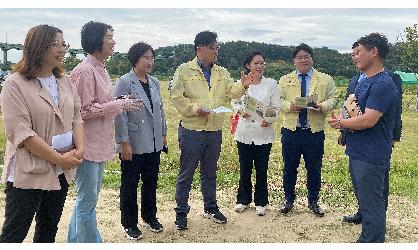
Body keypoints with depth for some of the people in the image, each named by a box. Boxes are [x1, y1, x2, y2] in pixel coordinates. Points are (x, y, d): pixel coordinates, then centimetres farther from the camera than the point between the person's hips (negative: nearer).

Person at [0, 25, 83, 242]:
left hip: (61, 173, 6)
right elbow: (20, 132, -19)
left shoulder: (65, 81, 6)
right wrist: (59, 158, -20)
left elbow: (76, 118, 7)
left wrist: (80, 149, -11)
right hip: (27, 173, -6)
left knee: (49, 229, 19)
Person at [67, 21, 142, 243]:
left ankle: (75, 241, 34)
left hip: (99, 145, 10)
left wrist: (123, 104, 4)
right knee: (88, 201, 1)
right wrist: (120, 105, -16)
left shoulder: (100, 68, 12)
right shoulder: (84, 71, -16)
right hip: (88, 146, -10)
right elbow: (84, 110, -19)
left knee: (88, 198, 20)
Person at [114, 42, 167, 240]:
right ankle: (129, 223, 23)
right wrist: (124, 142, -16)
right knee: (130, 185, 9)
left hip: (153, 143, 6)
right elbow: (120, 114, -14)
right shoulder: (125, 82, -10)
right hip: (133, 144, -5)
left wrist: (163, 134, 14)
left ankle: (150, 216, 35)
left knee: (151, 182, 17)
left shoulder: (154, 82, 8)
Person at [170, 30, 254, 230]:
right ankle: (181, 212, 17)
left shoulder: (222, 73, 12)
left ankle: (210, 208, 32)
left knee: (210, 172, 18)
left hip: (215, 130, 5)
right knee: (186, 174, 5)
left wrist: (242, 86, -15)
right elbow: (176, 97, -9)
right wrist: (195, 109, -20)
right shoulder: (185, 70, -4)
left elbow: (232, 92, 5)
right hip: (191, 130, -5)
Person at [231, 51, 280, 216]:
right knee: (244, 169, 9)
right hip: (245, 132, 1)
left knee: (261, 170, 6)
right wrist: (240, 111, -11)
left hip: (264, 132, -1)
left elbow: (276, 107, 1)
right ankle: (243, 200, 27)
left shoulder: (271, 84, 1)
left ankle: (261, 202, 22)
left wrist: (270, 120, -17)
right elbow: (234, 102, 11)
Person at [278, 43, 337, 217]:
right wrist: (290, 106, -15)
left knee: (314, 168, 8)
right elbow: (278, 100, 6)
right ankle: (289, 199, 25)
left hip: (315, 132, 0)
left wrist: (322, 106, -16)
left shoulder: (325, 79, 8)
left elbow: (333, 98, 5)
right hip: (291, 131, 1)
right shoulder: (285, 80, 10)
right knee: (289, 167, 8)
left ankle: (313, 201, 25)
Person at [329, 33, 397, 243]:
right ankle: (365, 238, 42)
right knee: (365, 201, 24)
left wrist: (340, 123, -10)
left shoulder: (383, 84, -19)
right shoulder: (363, 82, 13)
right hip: (357, 153, 10)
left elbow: (368, 120, -25)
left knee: (372, 206, 0)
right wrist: (341, 121, -4)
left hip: (371, 157, -10)